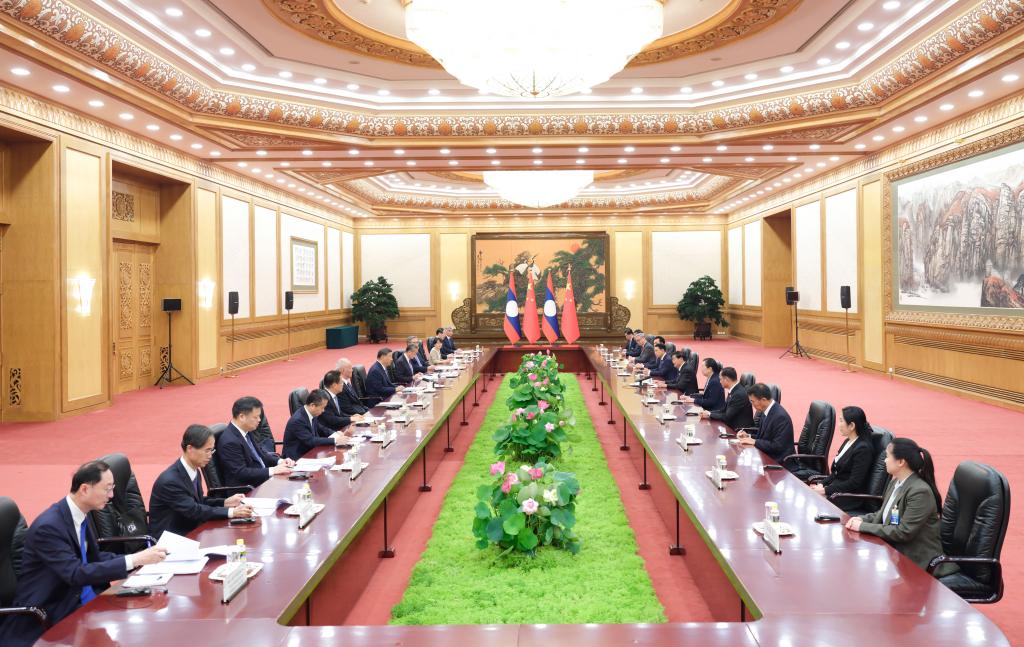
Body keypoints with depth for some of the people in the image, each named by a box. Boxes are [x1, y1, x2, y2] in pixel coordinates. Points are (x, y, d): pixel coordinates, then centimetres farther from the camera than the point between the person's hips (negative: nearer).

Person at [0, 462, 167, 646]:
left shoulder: (80, 515, 2)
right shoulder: (48, 527, -23)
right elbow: (76, 574, -28)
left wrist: (140, 557, -3)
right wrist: (134, 560, -31)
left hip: (83, 596, 7)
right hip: (49, 612, -7)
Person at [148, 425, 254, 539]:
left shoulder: (194, 471, 2)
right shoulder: (170, 480, -23)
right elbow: (194, 511, -23)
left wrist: (225, 502, -3)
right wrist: (231, 512, -25)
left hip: (190, 532, 8)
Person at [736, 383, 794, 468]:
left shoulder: (781, 416, -22)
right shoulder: (766, 411, 4)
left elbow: (777, 446, -23)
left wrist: (754, 441, -20)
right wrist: (749, 436, 0)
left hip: (779, 462, -8)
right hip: (767, 456, 8)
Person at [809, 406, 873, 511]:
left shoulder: (863, 449, -17)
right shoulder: (848, 442, 11)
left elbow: (854, 483, -19)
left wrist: (825, 490, -18)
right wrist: (821, 484, -1)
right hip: (836, 488, 8)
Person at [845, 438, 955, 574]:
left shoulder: (920, 492, -22)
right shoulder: (895, 481, 5)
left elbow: (903, 532, -24)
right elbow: (884, 513, 17)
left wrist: (863, 527, -20)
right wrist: (862, 519, -2)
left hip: (915, 561, -8)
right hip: (893, 550, 8)